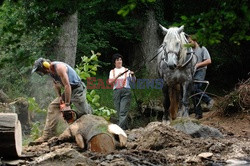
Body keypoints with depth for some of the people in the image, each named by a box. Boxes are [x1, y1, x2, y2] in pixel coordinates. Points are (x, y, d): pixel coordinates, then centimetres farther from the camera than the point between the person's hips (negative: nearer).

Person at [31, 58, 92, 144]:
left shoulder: (59, 68, -30)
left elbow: (67, 86, -30)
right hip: (68, 90, 9)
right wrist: (59, 97, 1)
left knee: (83, 113, -5)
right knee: (52, 107, -2)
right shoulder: (50, 70, -2)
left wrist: (67, 105, -28)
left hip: (77, 89, -9)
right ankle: (47, 135, -5)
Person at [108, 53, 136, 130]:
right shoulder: (112, 71, 16)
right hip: (116, 91, 2)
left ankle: (120, 128, -24)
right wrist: (118, 76, -14)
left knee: (123, 111, -14)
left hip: (126, 91, -2)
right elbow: (110, 81, 0)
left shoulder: (126, 70, 13)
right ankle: (125, 127, 10)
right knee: (119, 111, 1)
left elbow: (133, 81, 6)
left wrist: (132, 75, -15)